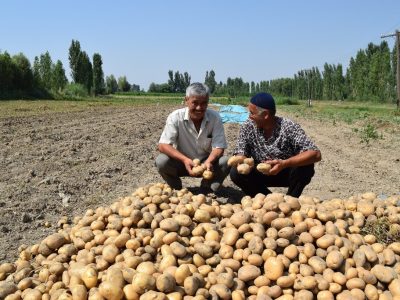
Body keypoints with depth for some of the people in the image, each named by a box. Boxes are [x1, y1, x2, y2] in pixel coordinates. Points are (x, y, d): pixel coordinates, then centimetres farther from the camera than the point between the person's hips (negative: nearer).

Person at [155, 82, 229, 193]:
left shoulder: (215, 118, -14)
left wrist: (209, 161, -38)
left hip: (206, 162, 1)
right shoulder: (175, 117, -17)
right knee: (161, 161, -29)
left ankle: (205, 191, -4)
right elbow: (163, 145, -23)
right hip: (181, 162, 0)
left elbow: (219, 147, -15)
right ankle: (177, 190, -1)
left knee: (226, 162, -26)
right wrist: (185, 160, -38)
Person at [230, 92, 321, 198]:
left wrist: (284, 164, -44)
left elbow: (316, 154, -31)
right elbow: (240, 153, -7)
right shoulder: (247, 127, -13)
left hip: (287, 173, -2)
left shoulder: (289, 127, -23)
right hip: (263, 174, 3)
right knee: (236, 173, -21)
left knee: (305, 167, -32)